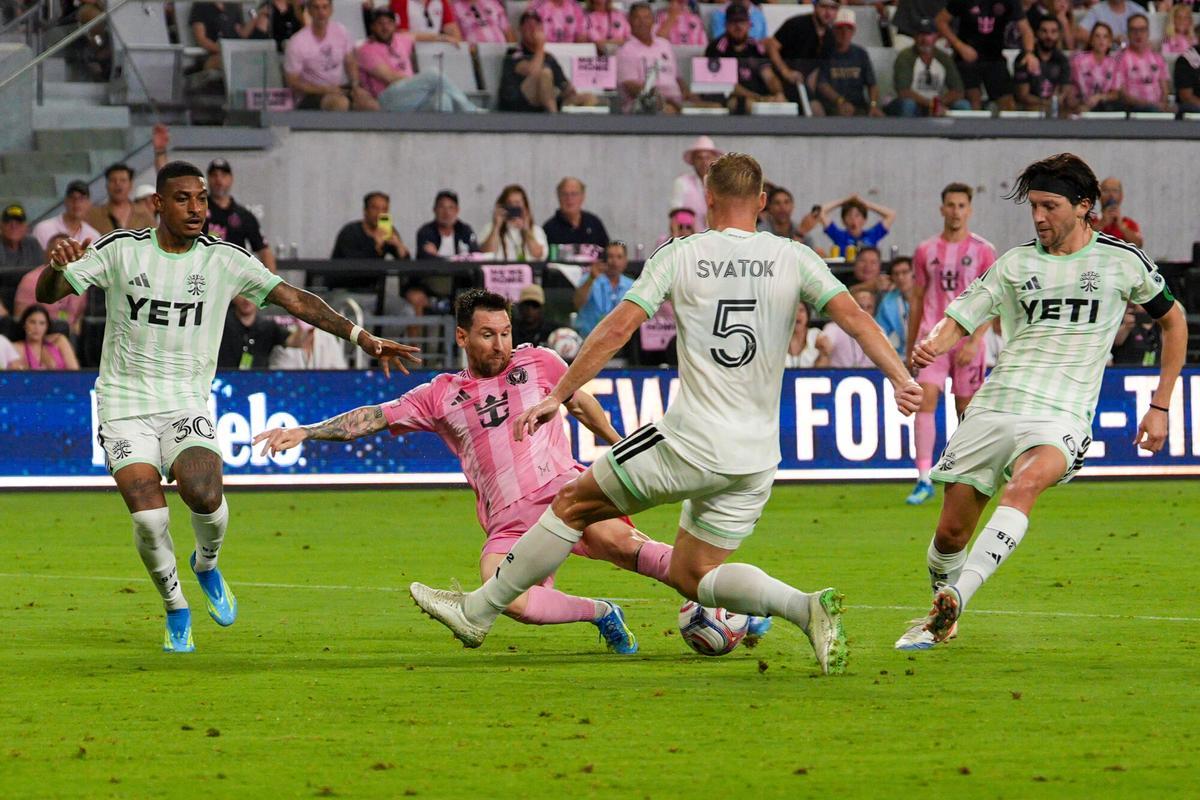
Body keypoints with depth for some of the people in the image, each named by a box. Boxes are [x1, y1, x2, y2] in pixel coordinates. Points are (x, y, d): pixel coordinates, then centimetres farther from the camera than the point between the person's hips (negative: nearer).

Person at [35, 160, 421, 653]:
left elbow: (295, 300, 2)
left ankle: (207, 565, 9)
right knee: (149, 518, -18)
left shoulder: (225, 260, 1)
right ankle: (176, 610, 10)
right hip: (125, 405, 0)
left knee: (203, 495, -27)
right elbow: (48, 294, 1)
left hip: (187, 406, 0)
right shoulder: (120, 251, -1)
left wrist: (365, 340, -4)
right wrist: (56, 266, -24)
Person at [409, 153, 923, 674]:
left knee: (574, 504, 13)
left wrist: (558, 396, -1)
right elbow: (854, 318, -6)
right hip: (756, 457, 4)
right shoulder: (794, 258, 4)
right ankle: (806, 607, -9)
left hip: (691, 443, -4)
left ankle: (478, 611, 19)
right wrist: (901, 379, -9)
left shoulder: (681, 255, -1)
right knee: (689, 576, 15)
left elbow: (618, 327, -5)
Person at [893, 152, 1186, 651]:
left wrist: (1160, 406, 16)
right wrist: (930, 345, -17)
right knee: (952, 529, -1)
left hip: (1060, 416, -3)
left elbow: (1172, 319, 20)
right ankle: (940, 621, 26)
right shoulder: (1017, 264, 12)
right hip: (994, 405, 3)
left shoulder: (1120, 261, 7)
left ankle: (958, 596, -45)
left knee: (1025, 484, -35)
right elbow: (958, 320, 8)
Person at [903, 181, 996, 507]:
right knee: (925, 399, -13)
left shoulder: (983, 251, 0)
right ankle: (924, 480, -16)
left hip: (967, 341, -1)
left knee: (966, 408, 5)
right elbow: (917, 301, 14)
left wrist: (974, 342, -15)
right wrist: (909, 347, 13)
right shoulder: (926, 251, 8)